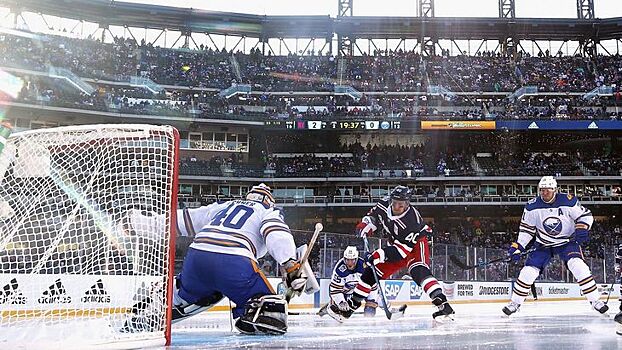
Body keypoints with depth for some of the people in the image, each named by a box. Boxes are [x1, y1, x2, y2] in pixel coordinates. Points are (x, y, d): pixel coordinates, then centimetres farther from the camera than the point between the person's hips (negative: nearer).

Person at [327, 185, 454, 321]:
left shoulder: (412, 219, -34)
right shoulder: (385, 205, -16)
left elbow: (403, 249, -34)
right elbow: (374, 214, 11)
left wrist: (378, 255, -40)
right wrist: (364, 226, -5)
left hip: (415, 245, -6)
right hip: (396, 243, 7)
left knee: (419, 271, -34)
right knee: (371, 272, 2)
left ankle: (443, 305, -41)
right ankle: (349, 307, 10)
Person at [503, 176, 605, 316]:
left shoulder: (568, 201, -18)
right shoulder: (532, 207, -11)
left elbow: (586, 215, -9)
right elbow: (526, 229, -1)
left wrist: (582, 228, -28)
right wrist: (517, 246, -9)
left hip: (568, 241, -2)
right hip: (543, 244, 2)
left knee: (578, 266, -23)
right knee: (529, 270, -6)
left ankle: (595, 300, -11)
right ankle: (515, 303, 10)